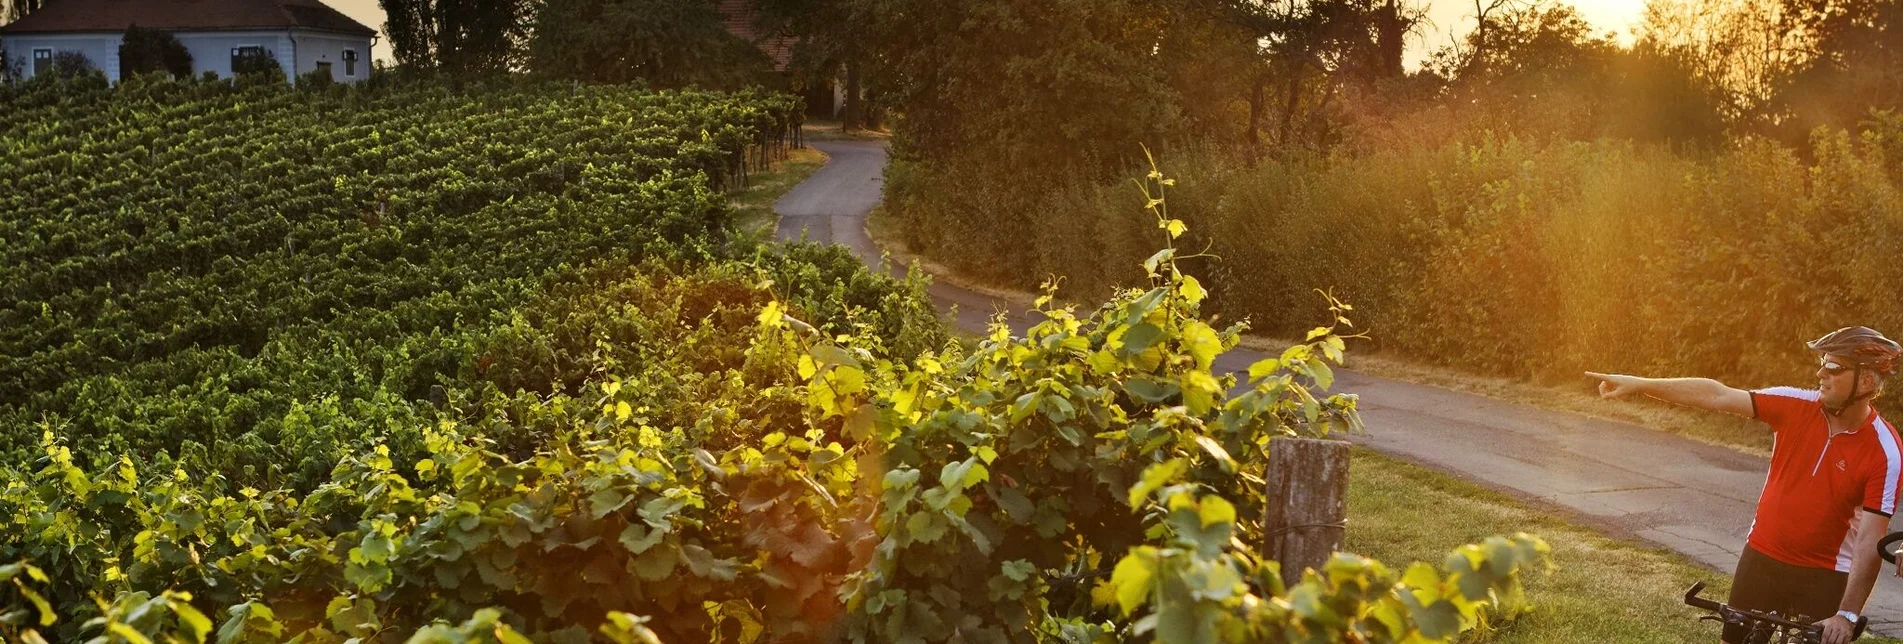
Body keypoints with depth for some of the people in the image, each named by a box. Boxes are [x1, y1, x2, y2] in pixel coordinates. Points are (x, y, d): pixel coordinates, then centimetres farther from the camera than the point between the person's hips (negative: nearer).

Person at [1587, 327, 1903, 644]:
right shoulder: (1796, 405, -9)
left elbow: (1870, 541, -20)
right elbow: (1718, 395, -9)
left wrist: (1847, 614, -24)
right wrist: (1640, 384, -16)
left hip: (1824, 577, -3)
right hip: (1761, 558, 4)